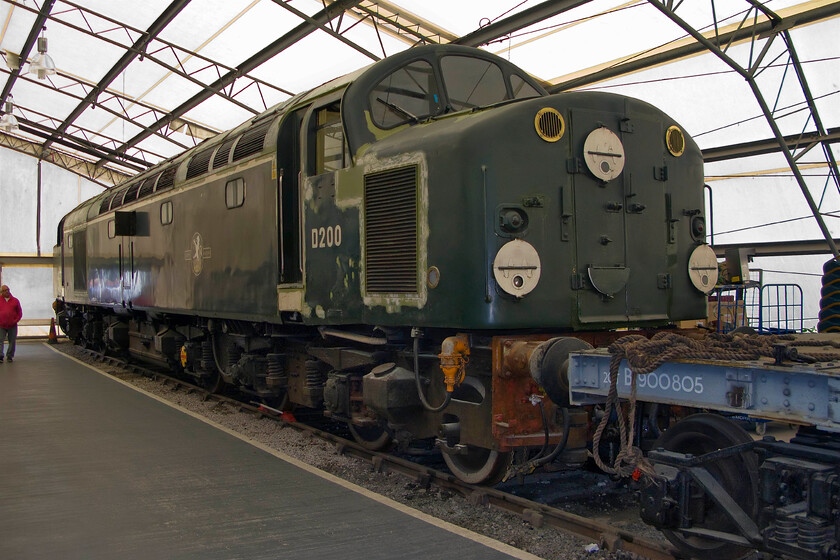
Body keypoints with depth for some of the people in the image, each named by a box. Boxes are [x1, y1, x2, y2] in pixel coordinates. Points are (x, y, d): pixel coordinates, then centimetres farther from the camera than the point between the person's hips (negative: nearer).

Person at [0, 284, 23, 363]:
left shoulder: (15, 300, 6)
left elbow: (19, 312, 10)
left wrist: (16, 320, -4)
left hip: (12, 325, 1)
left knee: (12, 341, 6)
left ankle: (10, 356, 16)